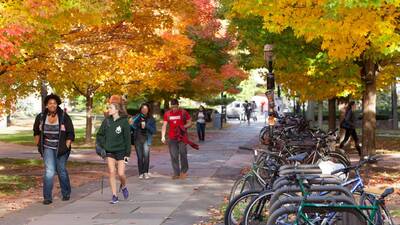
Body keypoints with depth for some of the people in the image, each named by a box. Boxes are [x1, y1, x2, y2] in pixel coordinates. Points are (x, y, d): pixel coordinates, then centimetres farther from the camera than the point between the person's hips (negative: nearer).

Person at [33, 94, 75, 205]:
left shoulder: (64, 117, -8)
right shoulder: (41, 117, -1)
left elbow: (70, 134, -4)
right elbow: (36, 131, 17)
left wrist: (66, 147, -9)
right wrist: (38, 144, 11)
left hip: (61, 149, -1)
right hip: (47, 148, 1)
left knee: (61, 171, 13)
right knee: (49, 171, -13)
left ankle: (66, 193, 33)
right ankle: (47, 197, -8)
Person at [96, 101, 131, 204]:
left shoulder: (124, 121, -8)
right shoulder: (107, 120, 1)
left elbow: (127, 138, -6)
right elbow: (100, 134, 9)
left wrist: (127, 154, -8)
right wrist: (101, 146, -3)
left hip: (120, 150, -3)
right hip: (109, 151, 3)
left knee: (121, 173, -4)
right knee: (112, 173, -1)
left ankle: (123, 186, 29)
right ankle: (114, 196, 6)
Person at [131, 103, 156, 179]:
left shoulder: (151, 119, 5)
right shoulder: (137, 117, 7)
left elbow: (154, 130, 1)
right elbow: (133, 126, 1)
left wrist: (146, 126, -12)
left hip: (146, 139, -1)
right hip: (137, 139, 1)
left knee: (146, 155, -17)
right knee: (140, 156, 1)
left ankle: (145, 172, -8)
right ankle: (141, 173, 11)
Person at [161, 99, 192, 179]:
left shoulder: (183, 112, 0)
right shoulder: (167, 114, 6)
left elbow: (190, 123, 5)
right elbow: (164, 125, 3)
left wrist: (184, 126, -15)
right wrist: (163, 136, -9)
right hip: (172, 138, 2)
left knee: (183, 154, -7)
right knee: (174, 156, 1)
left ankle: (184, 171, 9)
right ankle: (176, 173, 7)